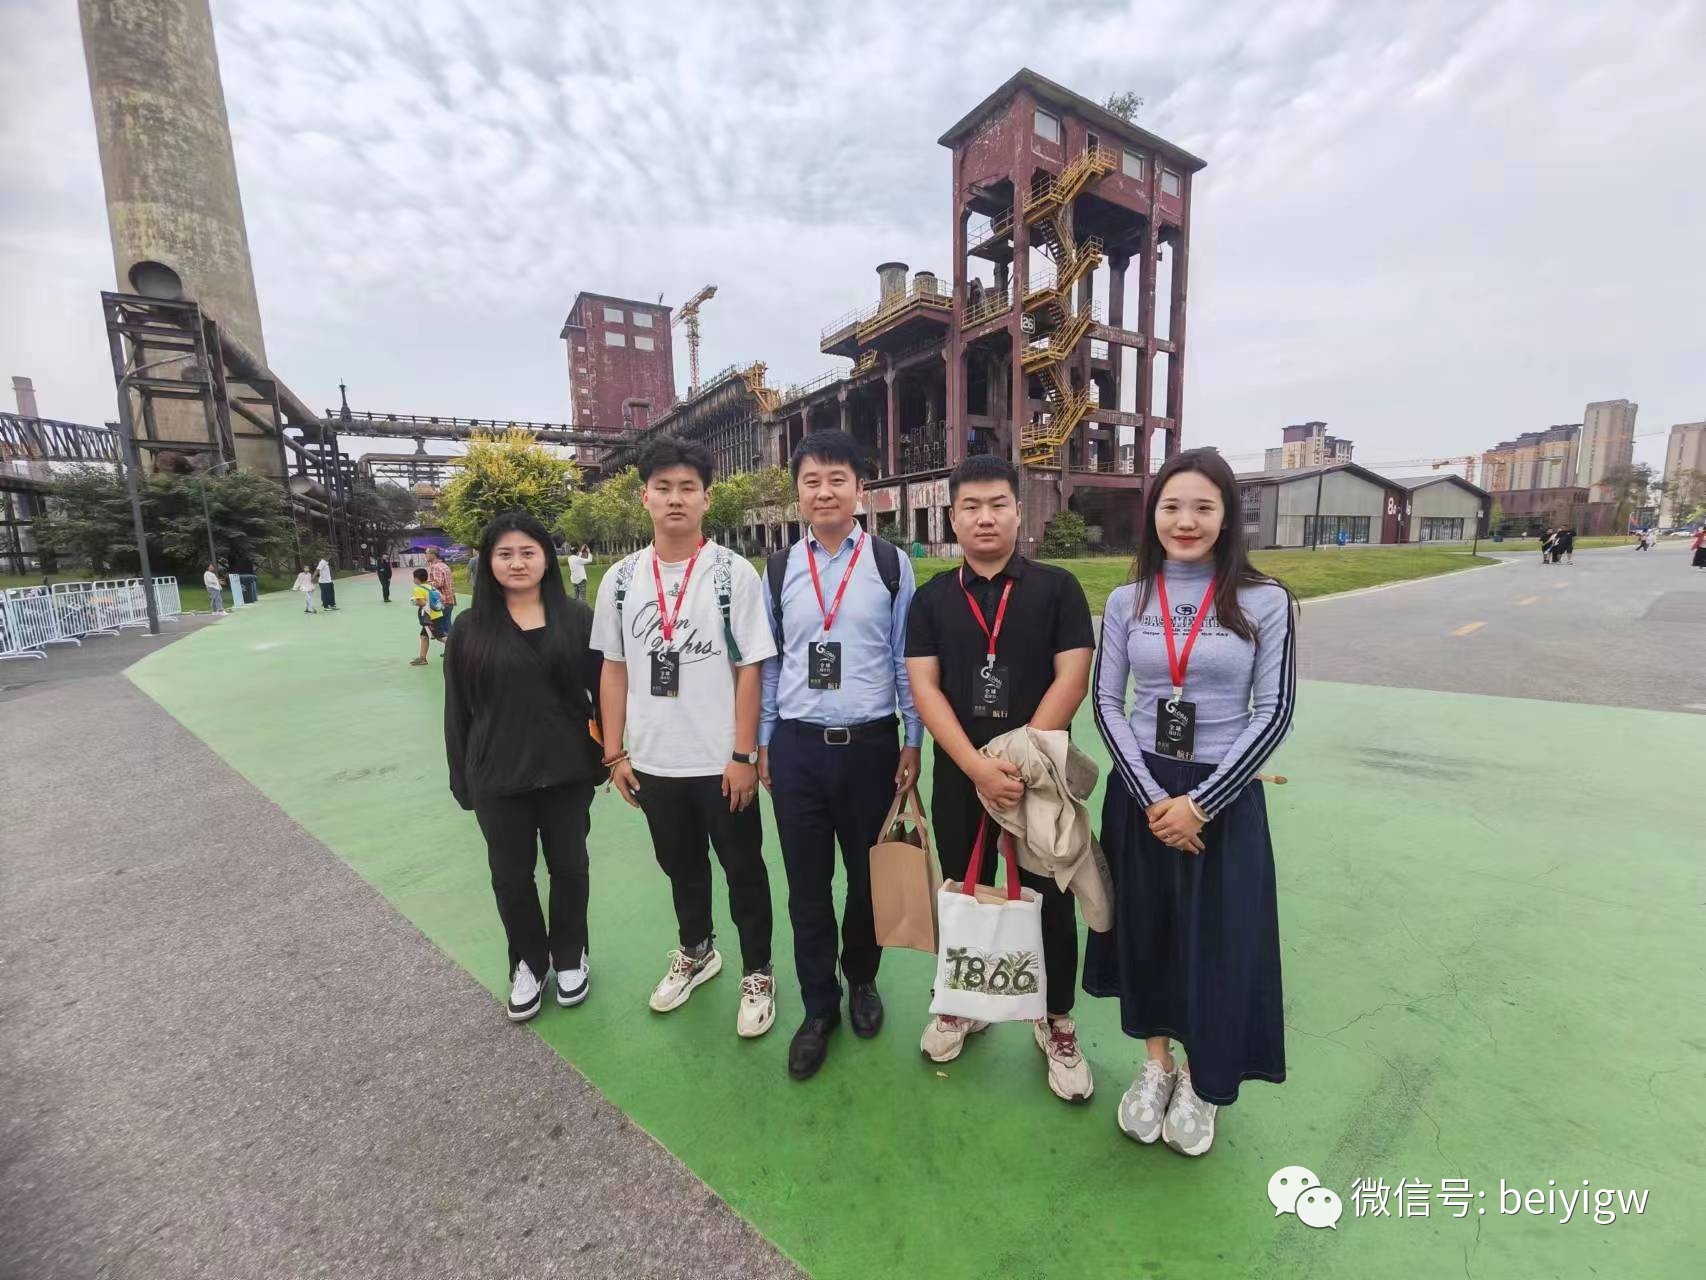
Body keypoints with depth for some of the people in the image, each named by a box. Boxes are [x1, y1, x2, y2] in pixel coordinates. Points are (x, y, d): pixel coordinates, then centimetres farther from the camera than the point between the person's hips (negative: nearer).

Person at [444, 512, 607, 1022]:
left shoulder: (576, 620, -3)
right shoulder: (471, 629, 0)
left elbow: (602, 691, 0)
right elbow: (457, 710, 3)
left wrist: (608, 753, -1)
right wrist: (462, 778, 2)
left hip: (566, 771, -1)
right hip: (498, 778, 1)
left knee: (569, 867, 14)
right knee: (511, 876, 13)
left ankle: (570, 957, 37)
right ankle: (528, 963, 36)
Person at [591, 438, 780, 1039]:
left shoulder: (734, 573, -10)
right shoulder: (620, 579, 1)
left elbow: (749, 668, -10)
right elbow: (614, 669, 6)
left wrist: (742, 754, -12)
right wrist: (614, 753, 4)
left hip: (720, 761, -3)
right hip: (653, 762, 4)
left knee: (743, 870, 12)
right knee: (680, 866, 23)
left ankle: (757, 973, 34)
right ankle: (696, 953, 48)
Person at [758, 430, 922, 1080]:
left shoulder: (891, 564, -3)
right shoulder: (778, 569, 3)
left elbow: (906, 659, 0)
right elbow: (768, 663, 7)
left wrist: (912, 743, 0)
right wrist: (762, 743, 8)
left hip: (869, 745, -1)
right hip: (797, 747, 1)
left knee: (870, 875, 16)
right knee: (807, 885, 11)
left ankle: (861, 981, 44)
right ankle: (818, 1008, 33)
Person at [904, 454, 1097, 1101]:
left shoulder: (1057, 587, -2)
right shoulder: (932, 597, 2)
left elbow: (1071, 679, -9)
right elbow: (923, 687, -6)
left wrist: (1020, 758, -16)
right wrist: (977, 767, -16)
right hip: (957, 777, 2)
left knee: (1050, 900, 12)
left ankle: (1056, 1022, 35)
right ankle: (963, 1003, 40)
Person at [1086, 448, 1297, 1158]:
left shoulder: (1265, 602, -6)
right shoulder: (1127, 601, -1)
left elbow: (1274, 712, -7)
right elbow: (1106, 704, -1)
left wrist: (1201, 802, -13)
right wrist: (1151, 796, -11)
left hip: (1225, 794, -1)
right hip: (1140, 791, 2)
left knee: (1219, 944, 10)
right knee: (1143, 931, 14)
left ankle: (1201, 1083, 37)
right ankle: (1156, 1064, 39)